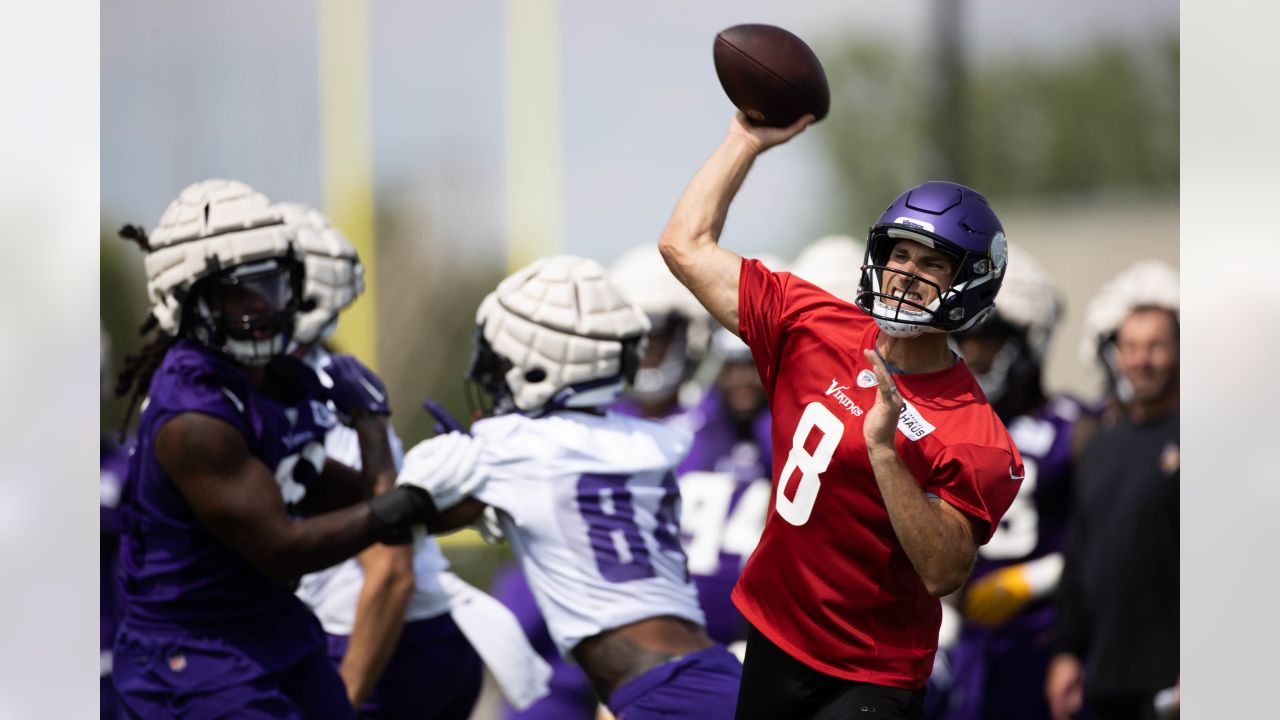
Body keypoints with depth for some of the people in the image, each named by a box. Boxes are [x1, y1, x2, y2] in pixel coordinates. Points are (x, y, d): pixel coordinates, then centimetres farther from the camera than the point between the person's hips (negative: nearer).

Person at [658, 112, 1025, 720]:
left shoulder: (973, 433, -17)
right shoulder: (813, 327, -2)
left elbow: (943, 572, -26)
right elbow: (686, 246, 1)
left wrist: (883, 450, -33)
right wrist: (747, 140, -1)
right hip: (772, 641, 5)